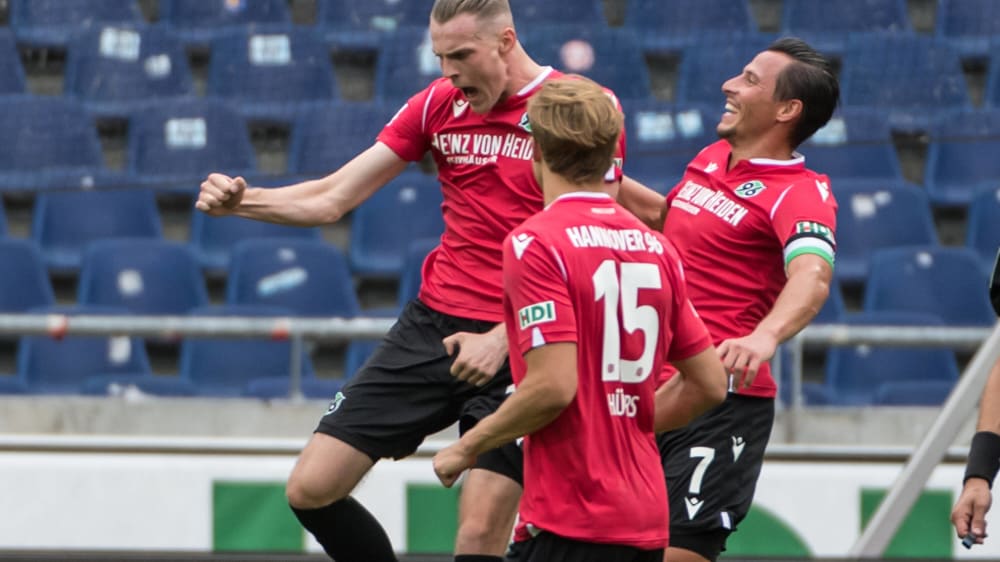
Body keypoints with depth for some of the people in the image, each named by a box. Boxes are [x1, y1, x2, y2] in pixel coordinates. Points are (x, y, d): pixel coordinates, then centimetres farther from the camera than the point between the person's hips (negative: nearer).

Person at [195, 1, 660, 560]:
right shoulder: (438, 104, 6)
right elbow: (331, 199, 8)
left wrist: (504, 338, -22)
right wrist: (240, 200, -9)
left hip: (518, 346, -5)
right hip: (431, 326, 6)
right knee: (311, 489, 1)